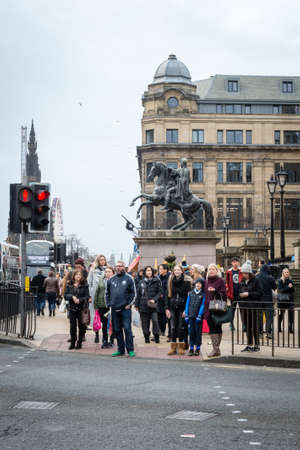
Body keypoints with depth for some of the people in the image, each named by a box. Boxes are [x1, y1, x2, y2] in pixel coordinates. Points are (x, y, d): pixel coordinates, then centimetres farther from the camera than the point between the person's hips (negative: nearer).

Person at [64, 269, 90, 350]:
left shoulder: (84, 285, 1)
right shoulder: (69, 285, 8)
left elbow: (87, 296, -5)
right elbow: (65, 295, 4)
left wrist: (79, 300, -19)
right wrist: (72, 297, -14)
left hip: (81, 308, -2)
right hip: (72, 308, 2)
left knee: (81, 326, 1)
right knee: (72, 326, 4)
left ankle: (79, 343, 10)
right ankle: (72, 343, 12)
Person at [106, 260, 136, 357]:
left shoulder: (129, 278, 0)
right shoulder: (111, 279, 11)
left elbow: (133, 293, 0)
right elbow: (107, 293, 17)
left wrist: (129, 304, -7)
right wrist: (109, 304, 8)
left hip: (125, 308, -4)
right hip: (114, 309, 4)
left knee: (127, 328, -8)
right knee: (117, 330, 8)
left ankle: (130, 350, -4)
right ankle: (120, 349, 17)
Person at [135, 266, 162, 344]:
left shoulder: (156, 281, 2)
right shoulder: (141, 282, 8)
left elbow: (159, 292, 3)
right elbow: (138, 294, 12)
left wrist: (154, 299, -12)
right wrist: (136, 305, 8)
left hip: (153, 305, -2)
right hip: (143, 305, 2)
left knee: (155, 320, -14)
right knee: (145, 322, 5)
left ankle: (156, 337, -2)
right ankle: (146, 337, 16)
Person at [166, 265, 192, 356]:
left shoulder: (186, 281, -3)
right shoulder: (171, 281, 10)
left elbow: (188, 296, -5)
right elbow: (168, 295, 12)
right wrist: (167, 308, 5)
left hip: (182, 308, -3)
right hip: (173, 308, 4)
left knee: (181, 327, 0)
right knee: (173, 327, 3)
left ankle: (181, 347, 8)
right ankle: (173, 347, 8)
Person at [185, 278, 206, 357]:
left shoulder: (203, 295, 0)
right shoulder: (190, 293, 11)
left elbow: (202, 305, -5)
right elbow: (187, 304, 10)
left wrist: (199, 316, -13)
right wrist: (186, 315, 3)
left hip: (198, 317, -3)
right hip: (191, 316, 3)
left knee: (198, 332, 2)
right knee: (191, 332, 3)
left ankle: (198, 349, 10)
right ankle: (191, 349, 8)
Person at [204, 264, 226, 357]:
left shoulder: (220, 281, -1)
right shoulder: (206, 281, 17)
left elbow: (223, 294, -7)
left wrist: (215, 291, -24)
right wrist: (204, 308, 14)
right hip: (208, 308, 5)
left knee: (217, 328, -5)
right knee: (211, 328, 3)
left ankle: (216, 349, -4)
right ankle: (215, 349, 6)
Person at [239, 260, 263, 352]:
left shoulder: (256, 280, -7)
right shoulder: (243, 280, 13)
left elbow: (259, 293, -11)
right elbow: (240, 291, 21)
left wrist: (248, 294, -16)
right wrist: (240, 295, 0)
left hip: (253, 306, -6)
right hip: (244, 306, 6)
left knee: (254, 326, -3)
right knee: (247, 326, 11)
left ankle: (257, 345, 6)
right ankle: (249, 345, 19)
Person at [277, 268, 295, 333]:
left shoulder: (290, 280, 9)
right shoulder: (280, 281, -4)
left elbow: (293, 290, 8)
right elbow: (280, 290, -12)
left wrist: (292, 286, -12)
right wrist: (288, 287, -19)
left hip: (290, 299, 4)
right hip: (282, 299, -4)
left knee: (291, 313, -4)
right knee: (281, 314, 4)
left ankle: (290, 328, 3)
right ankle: (279, 328, 16)